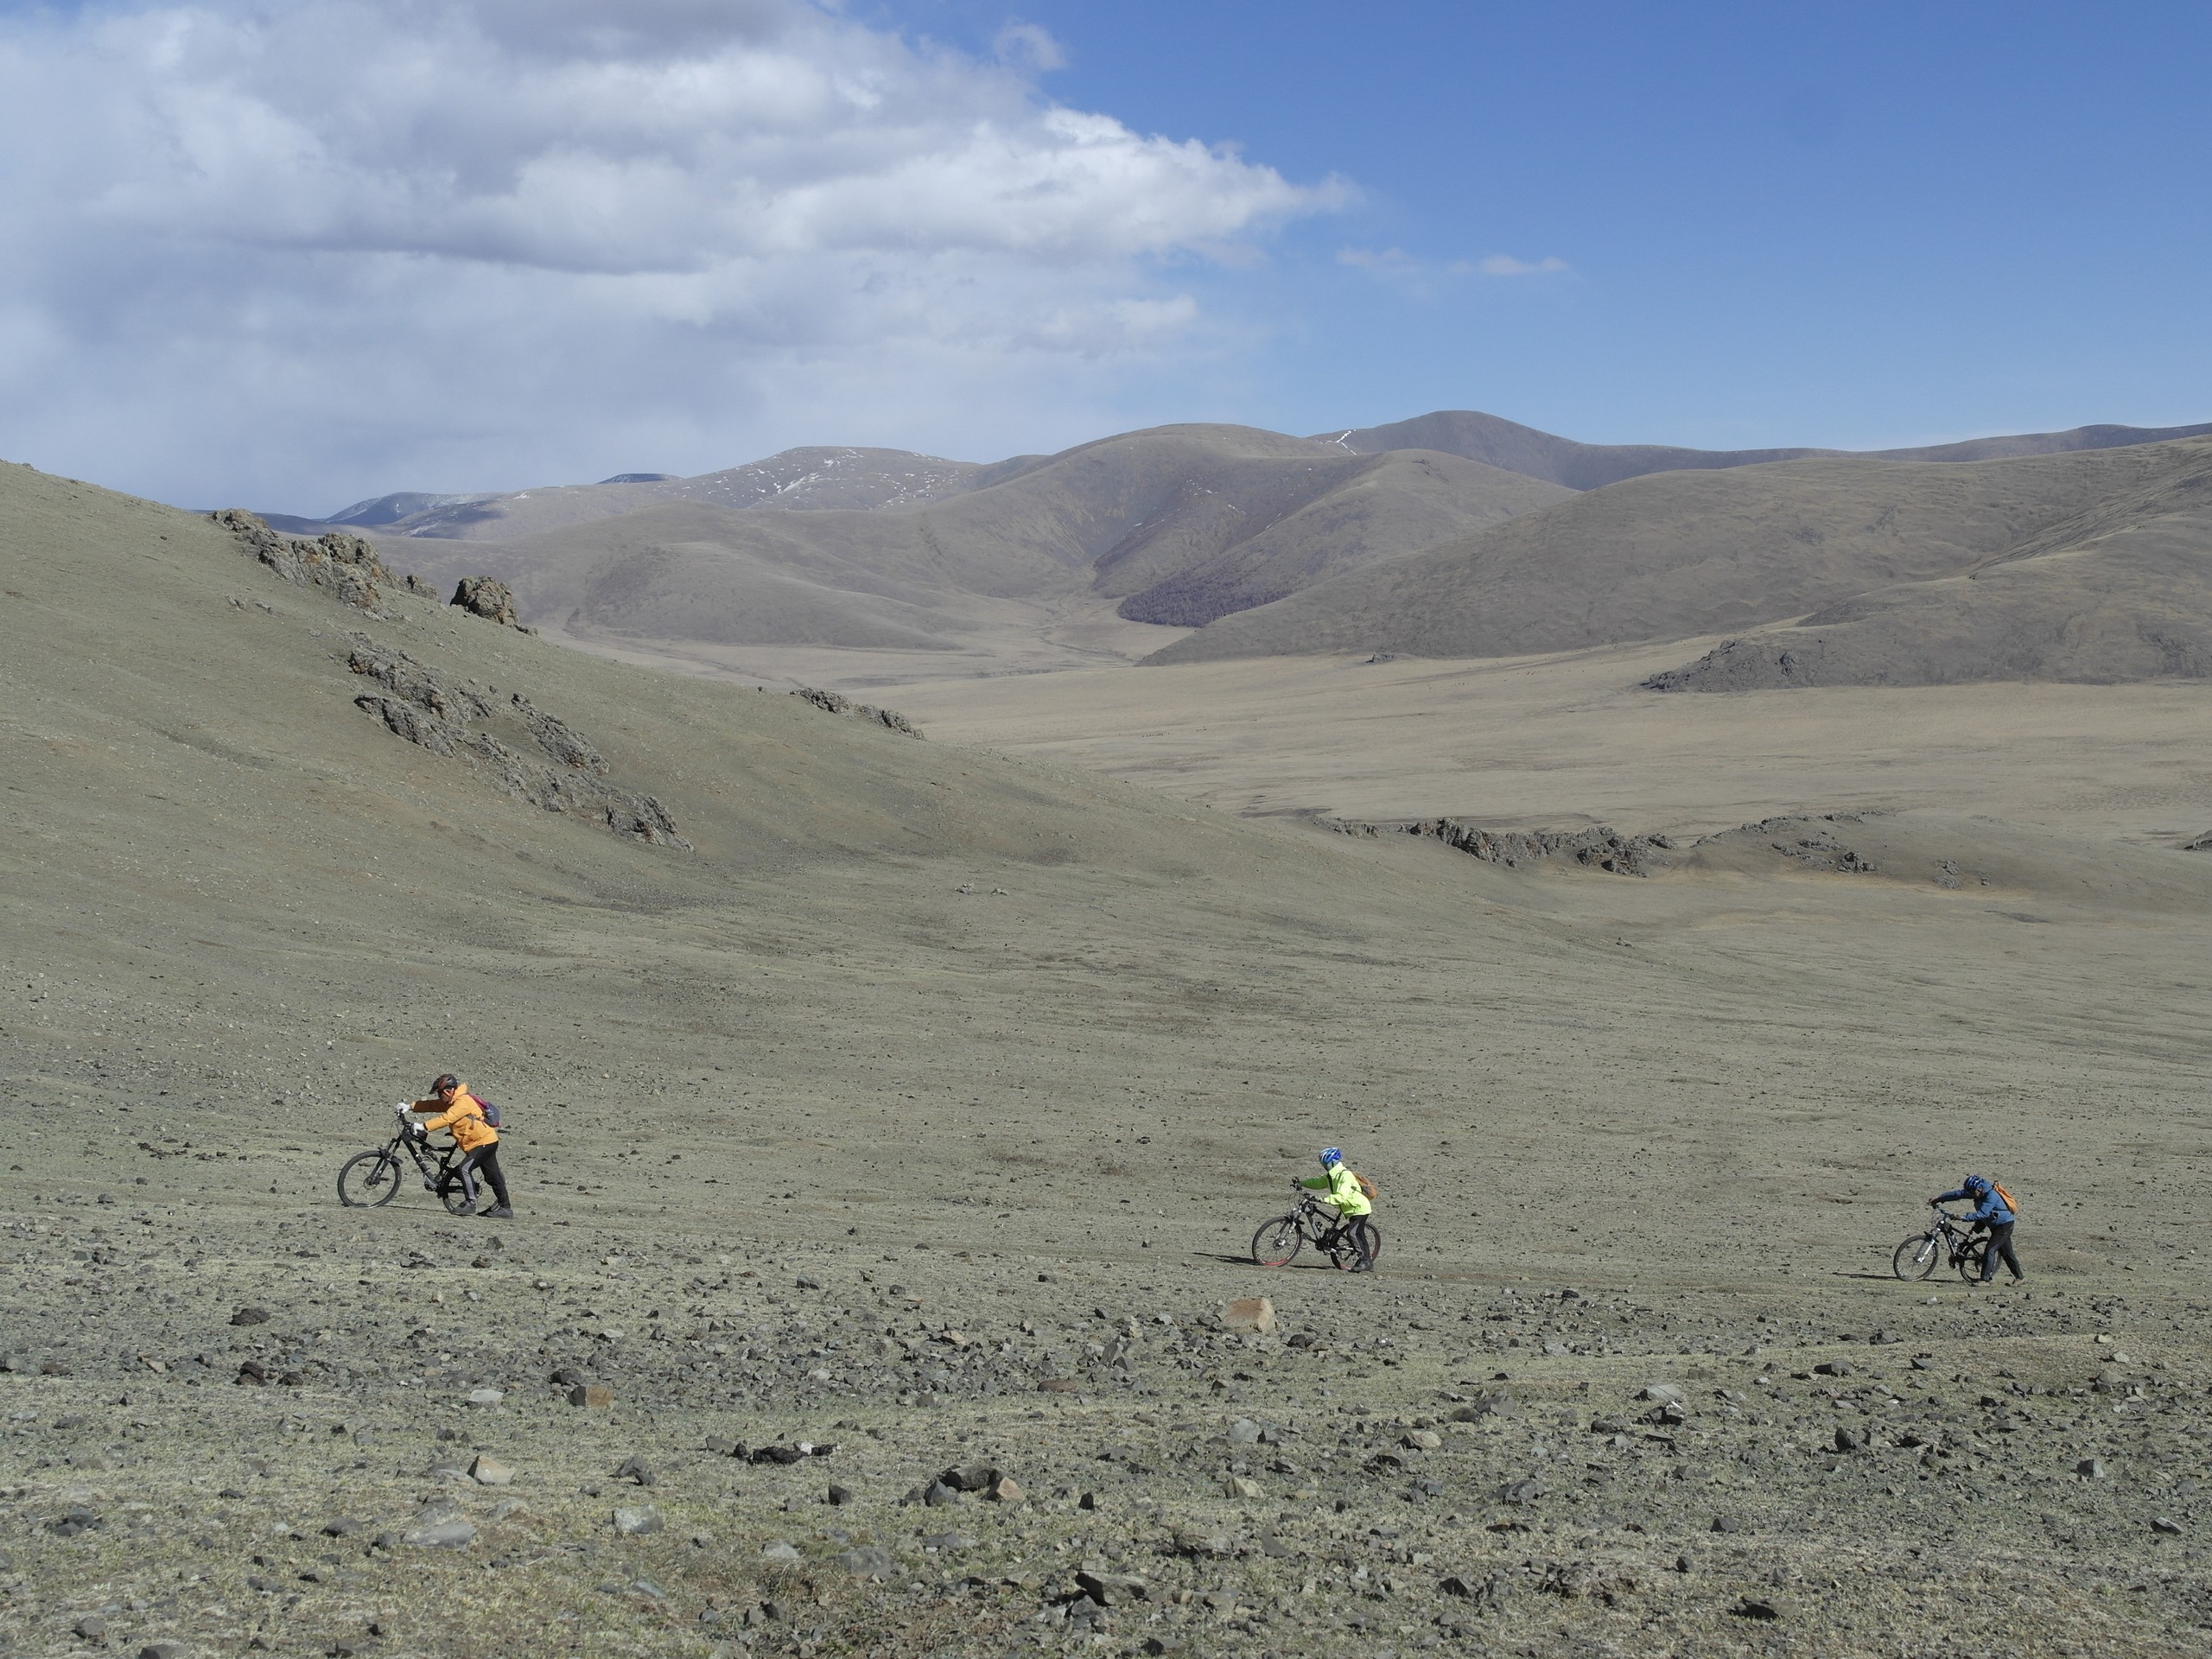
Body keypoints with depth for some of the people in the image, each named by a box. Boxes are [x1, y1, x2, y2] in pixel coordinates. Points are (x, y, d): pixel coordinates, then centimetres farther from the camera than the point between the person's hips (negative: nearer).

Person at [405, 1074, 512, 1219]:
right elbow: (432, 1105, 12)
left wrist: (424, 1127, -32)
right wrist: (410, 1107, 4)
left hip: (484, 1142, -10)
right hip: (486, 1141, 10)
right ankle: (505, 1208, 13)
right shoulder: (453, 1101, 11)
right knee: (493, 1175, 10)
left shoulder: (463, 1102, -21)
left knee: (465, 1168, -15)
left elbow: (446, 1119, -31)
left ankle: (471, 1204, -8)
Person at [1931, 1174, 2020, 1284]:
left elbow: (1982, 1214, -36)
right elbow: (1958, 1194, 2)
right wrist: (1938, 1199, 1)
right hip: (1996, 1225, 9)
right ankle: (2020, 1277, 26)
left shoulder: (1992, 1195, -30)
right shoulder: (1976, 1192, -4)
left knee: (1990, 1251, -14)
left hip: (2005, 1225, -9)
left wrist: (1964, 1217, -39)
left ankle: (1985, 1280, -13)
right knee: (2006, 1252, 15)